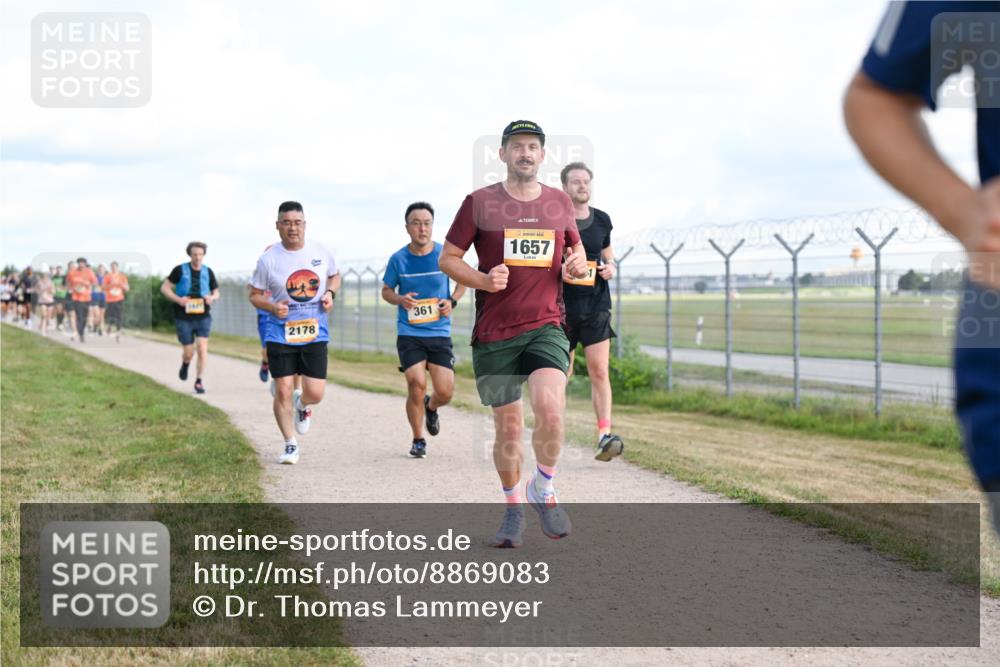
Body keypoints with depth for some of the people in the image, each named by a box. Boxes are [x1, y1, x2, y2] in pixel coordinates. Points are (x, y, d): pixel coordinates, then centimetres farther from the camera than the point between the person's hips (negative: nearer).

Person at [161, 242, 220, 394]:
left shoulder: (208, 272, 5)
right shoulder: (180, 270, -3)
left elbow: (216, 292, 16)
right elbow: (164, 288, 0)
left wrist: (212, 298, -8)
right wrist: (177, 299, -17)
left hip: (203, 316, 1)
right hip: (184, 317, -1)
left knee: (202, 347, -15)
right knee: (188, 352, 1)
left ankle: (199, 381, -5)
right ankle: (185, 364, 38)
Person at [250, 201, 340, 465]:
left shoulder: (321, 252, 1)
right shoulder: (268, 259, -5)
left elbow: (335, 275, 20)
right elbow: (255, 295, 3)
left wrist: (330, 293, -1)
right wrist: (272, 306, -17)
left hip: (315, 334, 1)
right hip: (280, 333, -1)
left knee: (315, 393, -5)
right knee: (283, 391, -4)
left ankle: (302, 405, 34)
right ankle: (290, 445, 14)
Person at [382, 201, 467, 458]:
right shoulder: (398, 259, -3)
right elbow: (386, 291, 10)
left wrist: (452, 300, -7)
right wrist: (400, 299, -12)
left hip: (440, 332, 1)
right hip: (409, 333, -1)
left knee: (445, 392, -4)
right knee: (416, 385, -13)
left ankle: (431, 407, 35)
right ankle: (418, 440, 10)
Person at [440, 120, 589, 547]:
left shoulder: (560, 202, 9)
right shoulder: (480, 202, 1)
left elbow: (576, 247, 25)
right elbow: (448, 258, 4)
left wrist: (578, 263, 1)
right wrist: (483, 281, -13)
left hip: (546, 326, 1)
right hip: (494, 334, -1)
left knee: (549, 406, -23)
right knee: (508, 427, 5)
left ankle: (544, 489, 1)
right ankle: (513, 511, 25)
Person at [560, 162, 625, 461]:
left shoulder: (602, 220, 9)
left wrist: (610, 267, 0)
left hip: (596, 305, 2)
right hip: (562, 306, -2)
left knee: (599, 371, -10)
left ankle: (605, 435, -17)